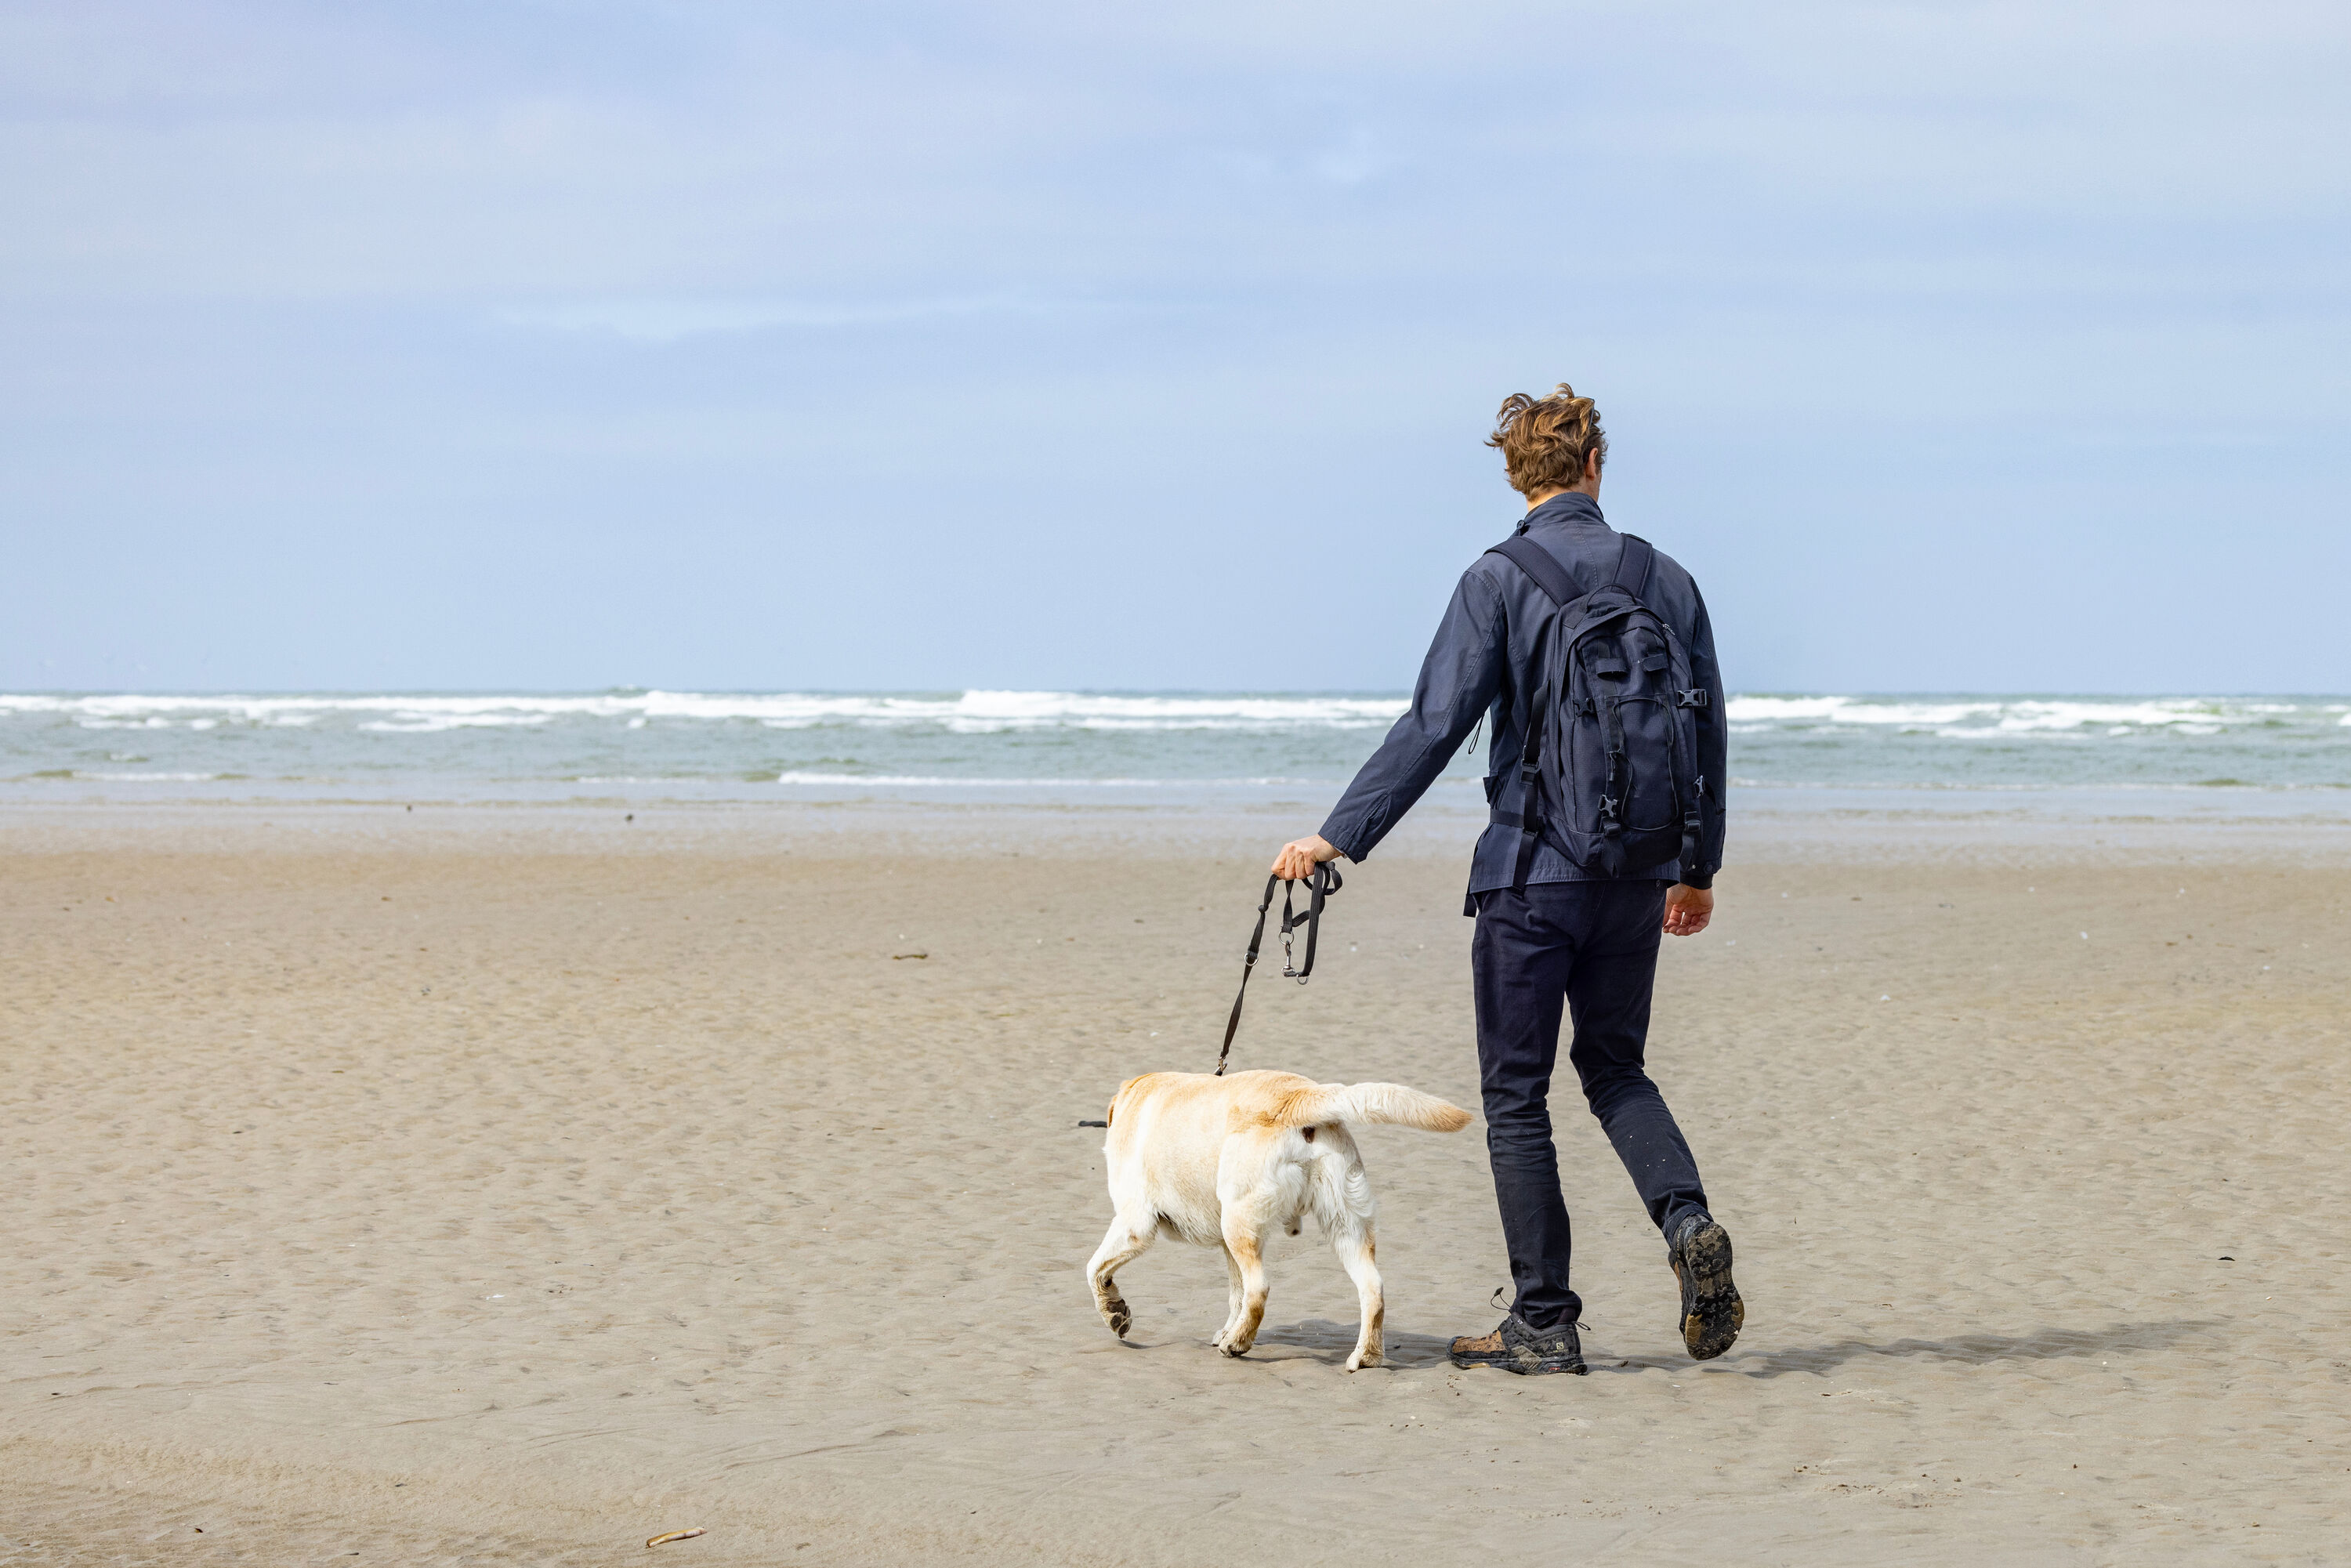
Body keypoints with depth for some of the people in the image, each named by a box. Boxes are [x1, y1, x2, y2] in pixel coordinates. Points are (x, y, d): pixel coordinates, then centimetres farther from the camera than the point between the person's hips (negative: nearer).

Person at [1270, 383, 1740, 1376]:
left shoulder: (1500, 580, -7)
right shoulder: (1665, 580, 6)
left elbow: (1435, 723, -14)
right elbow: (1706, 732, 11)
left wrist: (1341, 836, -9)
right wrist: (1698, 867, 23)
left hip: (1531, 868, -4)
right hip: (1637, 876, 4)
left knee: (1516, 1095, 5)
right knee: (1615, 1070, 20)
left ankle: (1544, 1322, 5)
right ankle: (1687, 1220, -5)